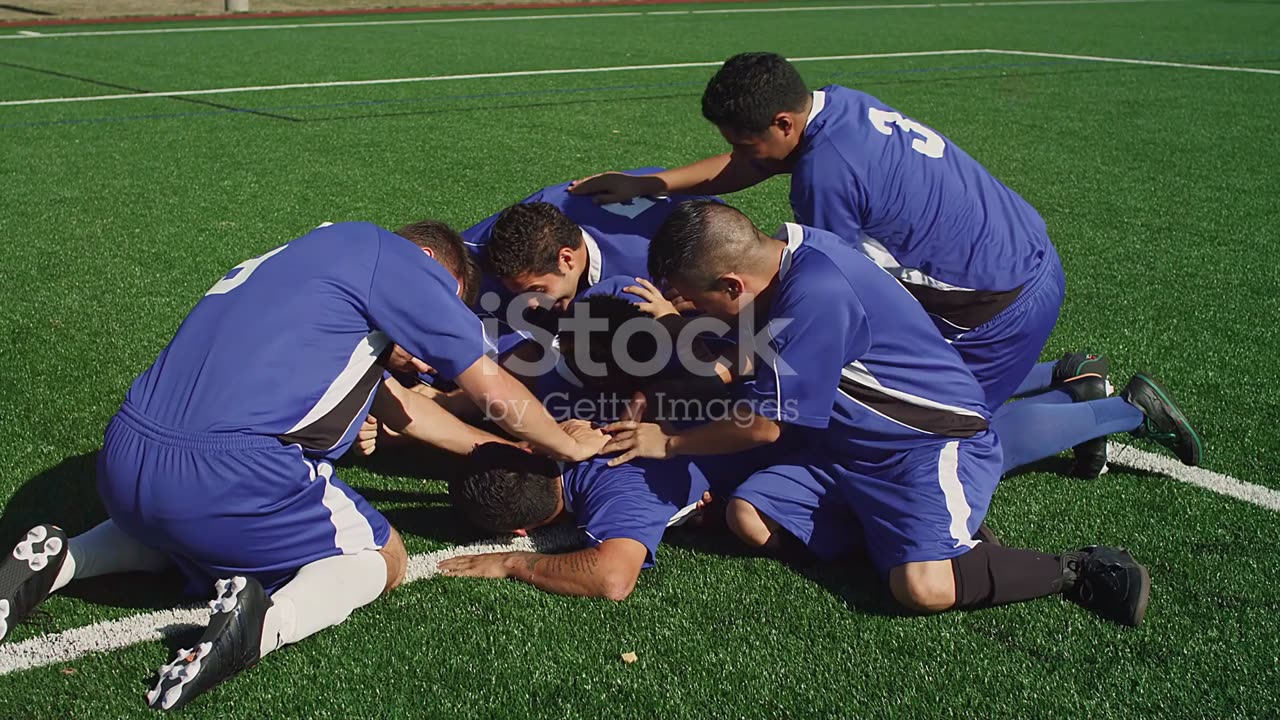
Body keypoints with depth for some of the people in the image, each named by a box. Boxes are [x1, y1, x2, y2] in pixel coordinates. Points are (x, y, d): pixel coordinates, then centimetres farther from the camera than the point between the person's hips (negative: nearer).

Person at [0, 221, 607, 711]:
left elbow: (391, 402, 35)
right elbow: (495, 391, 5)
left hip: (121, 464, 8)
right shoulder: (394, 257, 2)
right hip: (222, 478, -8)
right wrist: (567, 444, 25)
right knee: (380, 558, 14)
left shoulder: (321, 251, 27)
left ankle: (56, 561, 18)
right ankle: (265, 621, -14)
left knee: (185, 526, 41)